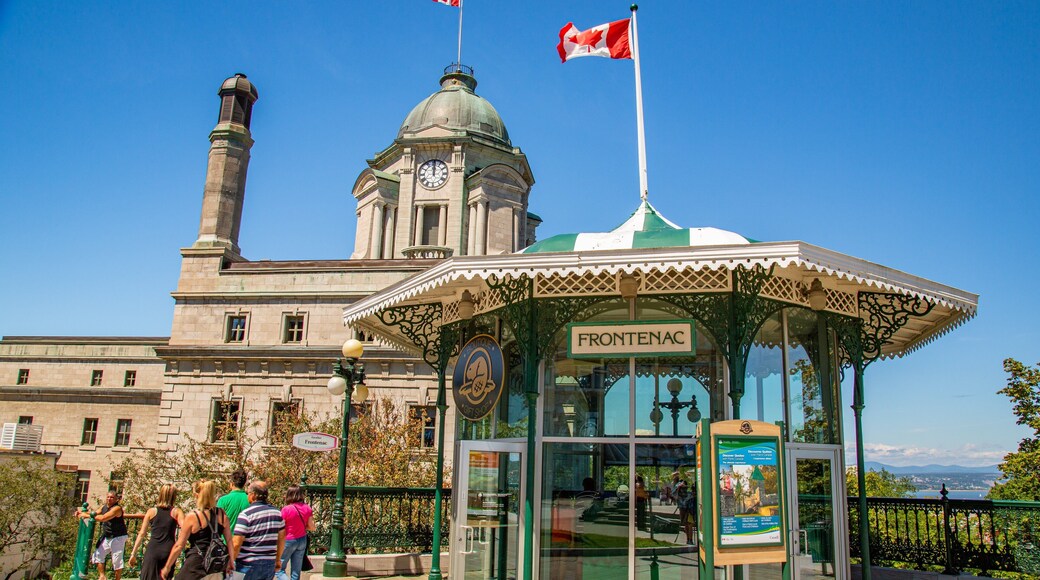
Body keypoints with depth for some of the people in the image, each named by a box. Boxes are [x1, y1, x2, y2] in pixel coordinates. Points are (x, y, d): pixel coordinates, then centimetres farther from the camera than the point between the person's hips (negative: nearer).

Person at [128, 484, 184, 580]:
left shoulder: (152, 511, 9)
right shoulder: (176, 512, 4)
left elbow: (141, 534, 7)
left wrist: (133, 553, 10)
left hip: (152, 550, 1)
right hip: (168, 550, 0)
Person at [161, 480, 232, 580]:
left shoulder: (191, 517, -8)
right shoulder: (222, 514, 2)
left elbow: (179, 546, -5)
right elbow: (229, 540, 5)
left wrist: (167, 567, 6)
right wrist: (230, 561, 15)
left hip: (196, 564, -4)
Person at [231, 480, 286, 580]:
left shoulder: (246, 514, -13)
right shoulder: (276, 512, 4)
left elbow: (236, 544, -16)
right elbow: (282, 538, 11)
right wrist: (278, 560, 21)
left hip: (249, 565, -5)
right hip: (270, 564, 5)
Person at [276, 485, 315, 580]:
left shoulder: (286, 510, -18)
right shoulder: (307, 508, -4)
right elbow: (312, 527, 0)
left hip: (288, 541, -5)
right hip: (302, 540, 5)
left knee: (279, 570, 7)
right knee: (296, 572, 13)